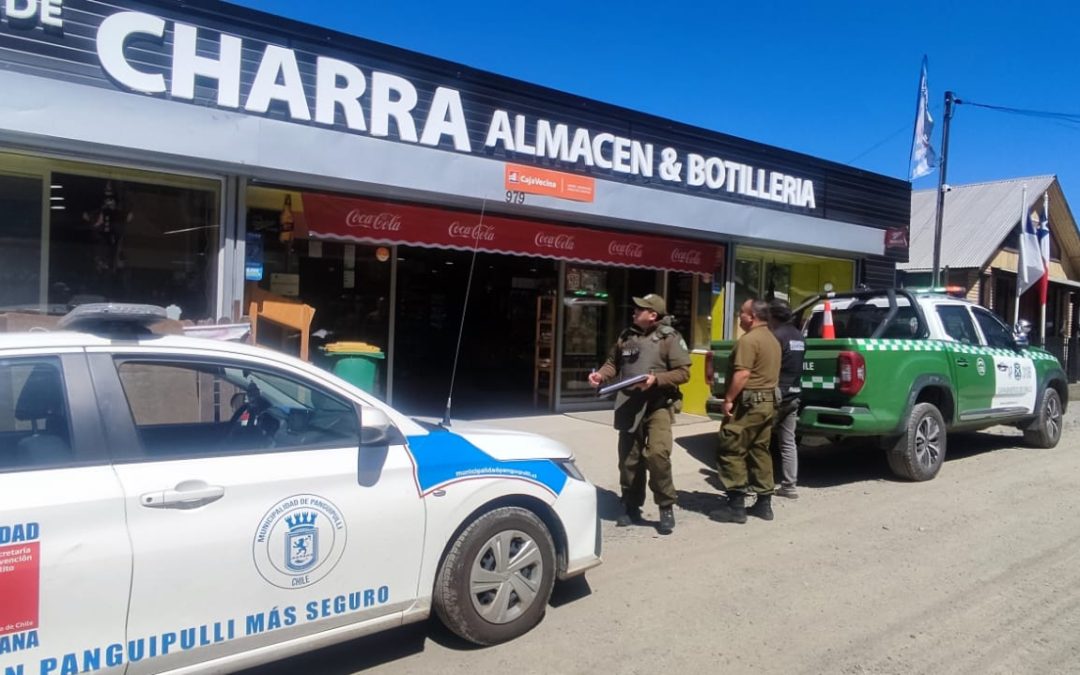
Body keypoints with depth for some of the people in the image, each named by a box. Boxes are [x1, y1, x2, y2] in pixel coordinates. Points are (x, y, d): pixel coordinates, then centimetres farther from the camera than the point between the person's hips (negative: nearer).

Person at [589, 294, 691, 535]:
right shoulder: (627, 336, 10)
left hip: (658, 406, -5)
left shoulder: (670, 338, -6)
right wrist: (601, 375, -2)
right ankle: (631, 506, 24)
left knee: (657, 454, -18)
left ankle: (666, 508, -1)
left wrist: (656, 379, -22)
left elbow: (683, 372, -9)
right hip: (629, 406, 5)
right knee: (628, 458, 9)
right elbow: (613, 362, 19)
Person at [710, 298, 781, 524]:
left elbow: (742, 374, -23)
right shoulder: (772, 340, 16)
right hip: (767, 401, 10)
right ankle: (764, 503, 17)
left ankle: (736, 505, -4)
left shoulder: (749, 339, -15)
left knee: (731, 452, -4)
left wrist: (728, 399, -18)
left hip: (749, 403, -10)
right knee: (760, 452, 14)